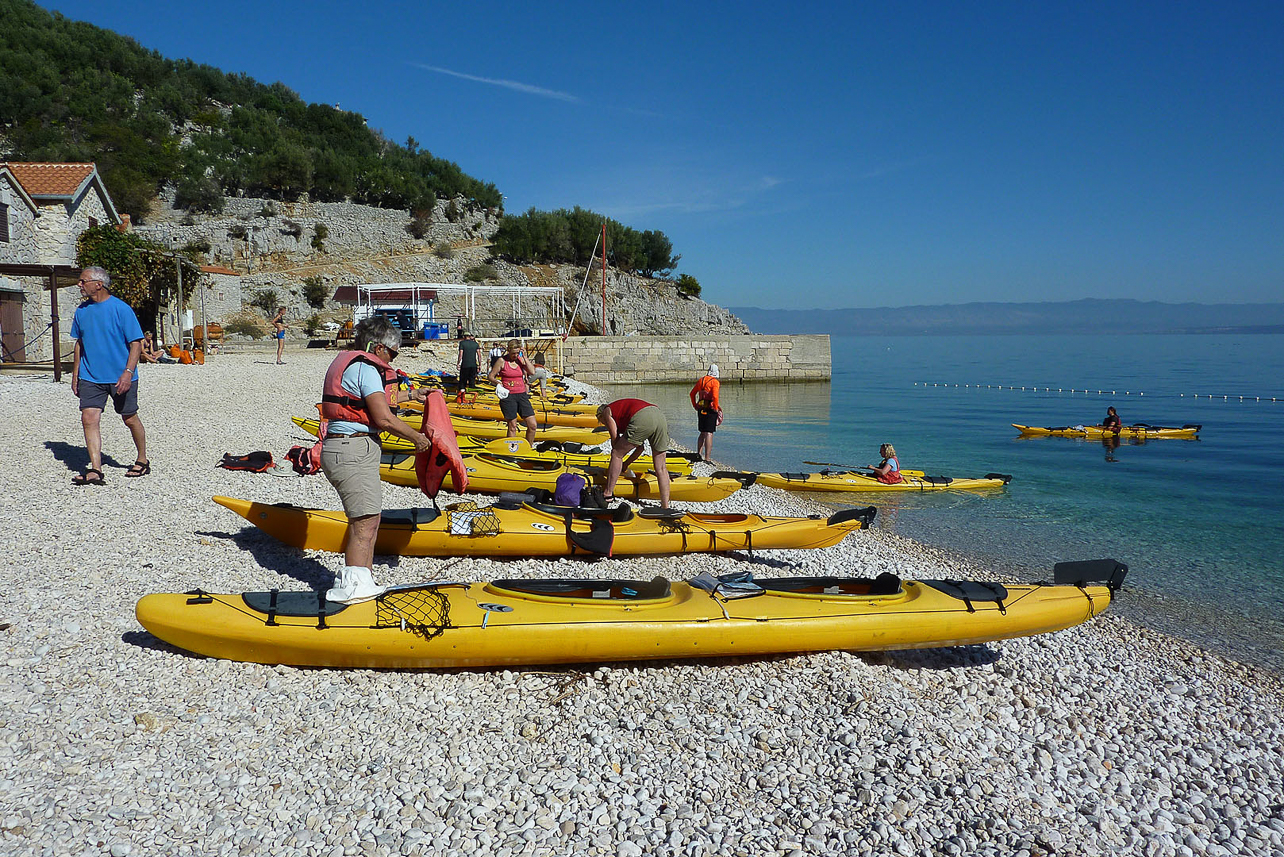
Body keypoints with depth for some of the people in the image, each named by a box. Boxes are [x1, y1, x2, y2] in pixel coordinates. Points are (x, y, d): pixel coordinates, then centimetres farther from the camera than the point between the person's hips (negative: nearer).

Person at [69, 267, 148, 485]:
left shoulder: (121, 309, -10)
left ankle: (143, 461, 26)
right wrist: (75, 373, 16)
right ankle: (95, 470, -9)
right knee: (89, 418, -9)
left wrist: (128, 372, -20)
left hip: (120, 377, -4)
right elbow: (79, 343, 19)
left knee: (130, 419, 7)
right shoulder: (82, 310, 8)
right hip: (90, 376, 5)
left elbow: (136, 343, -10)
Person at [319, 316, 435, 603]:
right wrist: (417, 438, -4)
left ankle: (361, 582, 18)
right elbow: (384, 418, -18)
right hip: (353, 451, -11)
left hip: (339, 448, 11)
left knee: (364, 519, 14)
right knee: (366, 521, -13)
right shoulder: (365, 368, -12)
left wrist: (411, 394, 45)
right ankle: (354, 585, -16)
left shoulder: (349, 362, 20)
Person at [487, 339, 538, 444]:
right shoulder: (502, 361, -3)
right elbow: (490, 376, 1)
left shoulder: (521, 359, 6)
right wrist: (497, 382, -18)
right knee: (512, 426, -1)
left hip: (522, 395, 4)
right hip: (508, 396, -4)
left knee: (532, 425, -2)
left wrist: (524, 356, -9)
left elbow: (532, 372, -9)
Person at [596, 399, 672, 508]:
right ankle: (665, 507, 15)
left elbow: (615, 438, 17)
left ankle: (608, 494, 17)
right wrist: (625, 464, 46)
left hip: (642, 420, -7)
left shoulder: (606, 411, 24)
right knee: (660, 466, 13)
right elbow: (639, 447, 38)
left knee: (617, 454, 12)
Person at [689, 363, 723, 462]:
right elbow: (715, 396, -23)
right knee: (709, 434, -6)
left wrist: (695, 406, 22)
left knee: (703, 433, 19)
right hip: (710, 410, -6)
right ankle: (707, 458, -8)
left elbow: (692, 394, 16)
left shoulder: (701, 380, 11)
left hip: (700, 409, 6)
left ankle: (699, 453, 15)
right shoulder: (715, 382, -10)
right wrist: (716, 409, -11)